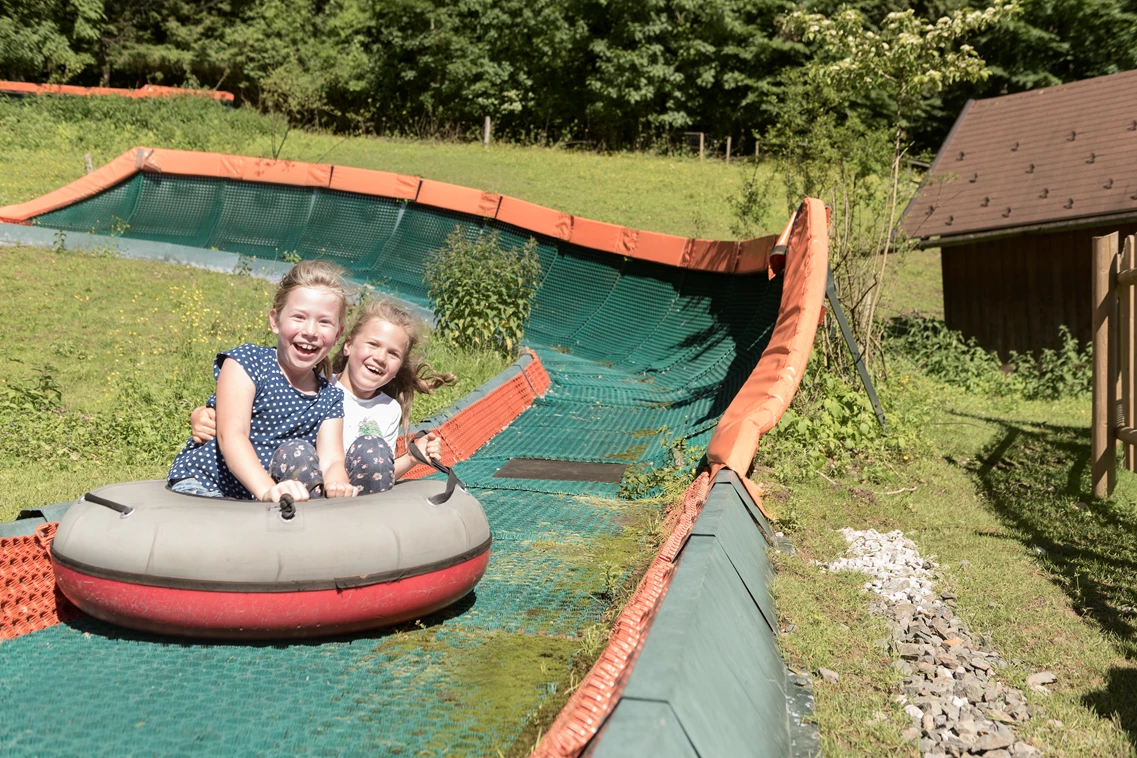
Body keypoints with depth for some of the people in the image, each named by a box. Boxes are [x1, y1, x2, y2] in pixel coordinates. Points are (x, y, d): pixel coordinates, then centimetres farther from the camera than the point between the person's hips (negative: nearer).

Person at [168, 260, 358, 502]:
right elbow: (231, 435, -20)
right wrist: (268, 489, -39)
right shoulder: (247, 361, -5)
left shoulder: (331, 398, 9)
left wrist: (336, 485, -34)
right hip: (202, 486, -4)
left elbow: (332, 459, -7)